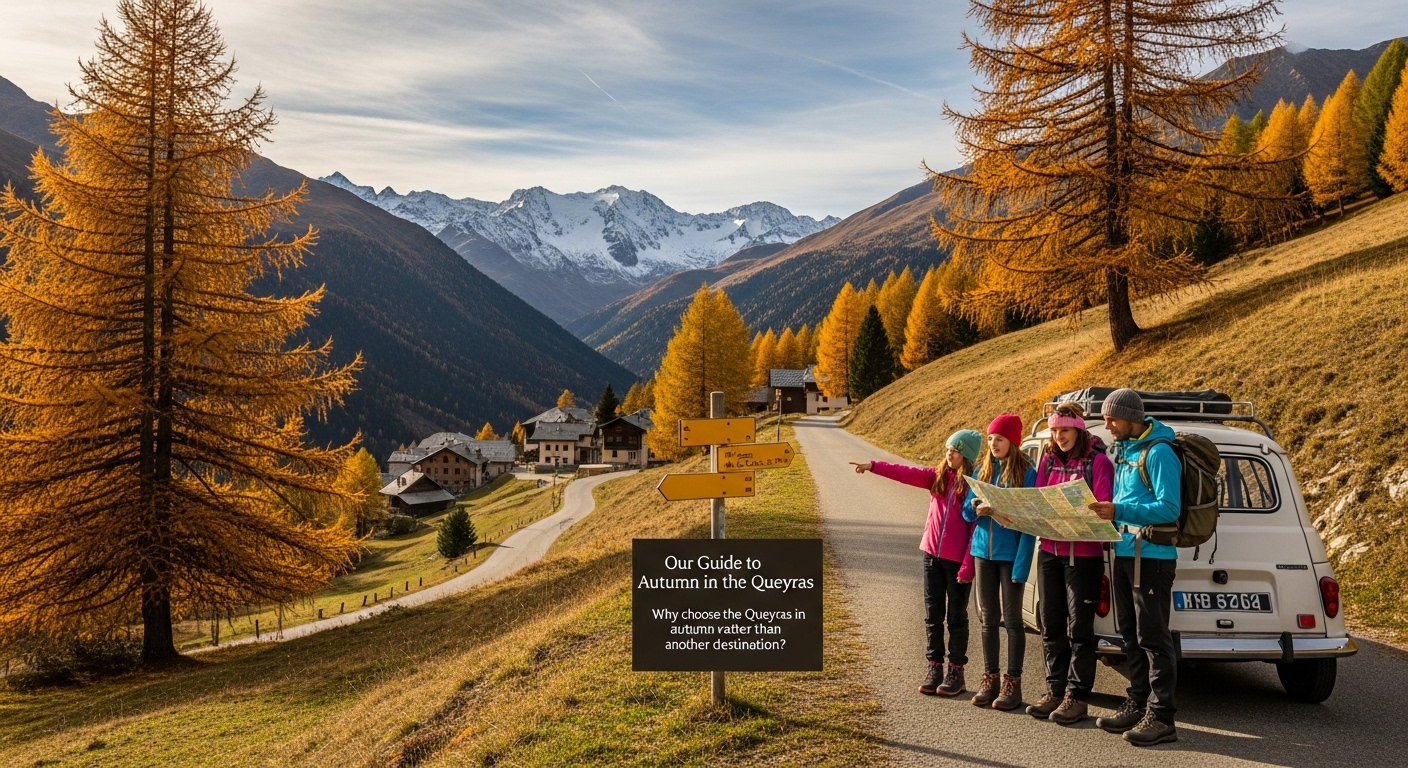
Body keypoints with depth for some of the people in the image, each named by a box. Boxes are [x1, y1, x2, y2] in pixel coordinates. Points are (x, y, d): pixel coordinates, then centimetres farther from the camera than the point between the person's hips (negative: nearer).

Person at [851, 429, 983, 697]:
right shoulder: (937, 476, 6)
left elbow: (977, 529, -11)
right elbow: (906, 473, -3)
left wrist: (968, 565, -15)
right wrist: (873, 466, -15)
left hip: (957, 561, -5)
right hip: (932, 555, 5)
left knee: (956, 617, 6)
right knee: (933, 615, 9)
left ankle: (956, 672, 15)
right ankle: (934, 668, 18)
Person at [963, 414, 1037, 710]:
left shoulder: (1026, 473, -8)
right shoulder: (982, 471, 8)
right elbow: (966, 511, 13)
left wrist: (1021, 563, -18)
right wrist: (976, 510, -12)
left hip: (1011, 553, -5)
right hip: (983, 551, 5)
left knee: (1012, 619, 1)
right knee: (988, 618, 10)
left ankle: (1012, 684, 7)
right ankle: (989, 680, 17)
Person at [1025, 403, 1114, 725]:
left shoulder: (1098, 462, -7)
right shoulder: (1048, 460, 10)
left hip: (1084, 555, -6)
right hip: (1049, 552, 6)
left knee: (1079, 628, 1)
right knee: (1051, 626, 11)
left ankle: (1076, 696, 8)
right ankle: (1055, 691, 21)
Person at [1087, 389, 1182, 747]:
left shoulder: (1158, 452, -14)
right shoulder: (1122, 449, 12)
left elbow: (1169, 509, -20)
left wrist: (1120, 511, -26)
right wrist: (1104, 510, 3)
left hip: (1151, 556, -9)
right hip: (1124, 553, 9)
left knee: (1153, 637, -5)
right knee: (1131, 635, 14)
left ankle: (1161, 717, 0)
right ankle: (1137, 704, 24)